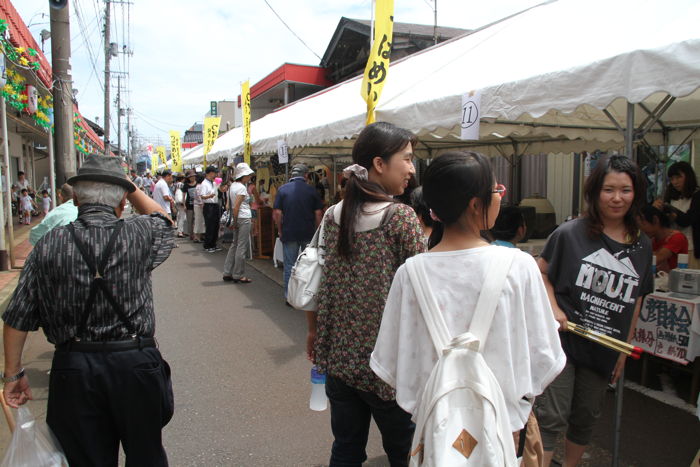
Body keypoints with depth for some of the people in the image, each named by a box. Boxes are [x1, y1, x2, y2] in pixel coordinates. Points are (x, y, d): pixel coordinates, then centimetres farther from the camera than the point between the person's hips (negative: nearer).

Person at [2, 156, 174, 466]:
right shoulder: (139, 234, -9)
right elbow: (163, 220, 17)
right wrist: (129, 187, 18)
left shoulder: (49, 245, -5)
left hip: (73, 368, 1)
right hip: (134, 362, -1)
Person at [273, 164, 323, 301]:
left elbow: (277, 213, -5)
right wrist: (317, 231, 8)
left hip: (289, 233, 0)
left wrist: (280, 231, 6)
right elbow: (318, 213, -3)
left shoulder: (282, 189, -1)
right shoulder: (311, 190, -1)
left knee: (289, 265, 7)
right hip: (308, 233, 0)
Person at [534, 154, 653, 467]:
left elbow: (635, 301, 11)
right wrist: (553, 309, -16)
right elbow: (541, 271, -2)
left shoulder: (642, 246, 3)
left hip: (605, 350, 5)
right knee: (552, 417, -5)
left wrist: (625, 348, 13)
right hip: (562, 340, -5)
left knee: (586, 418, 19)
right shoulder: (570, 233, -11)